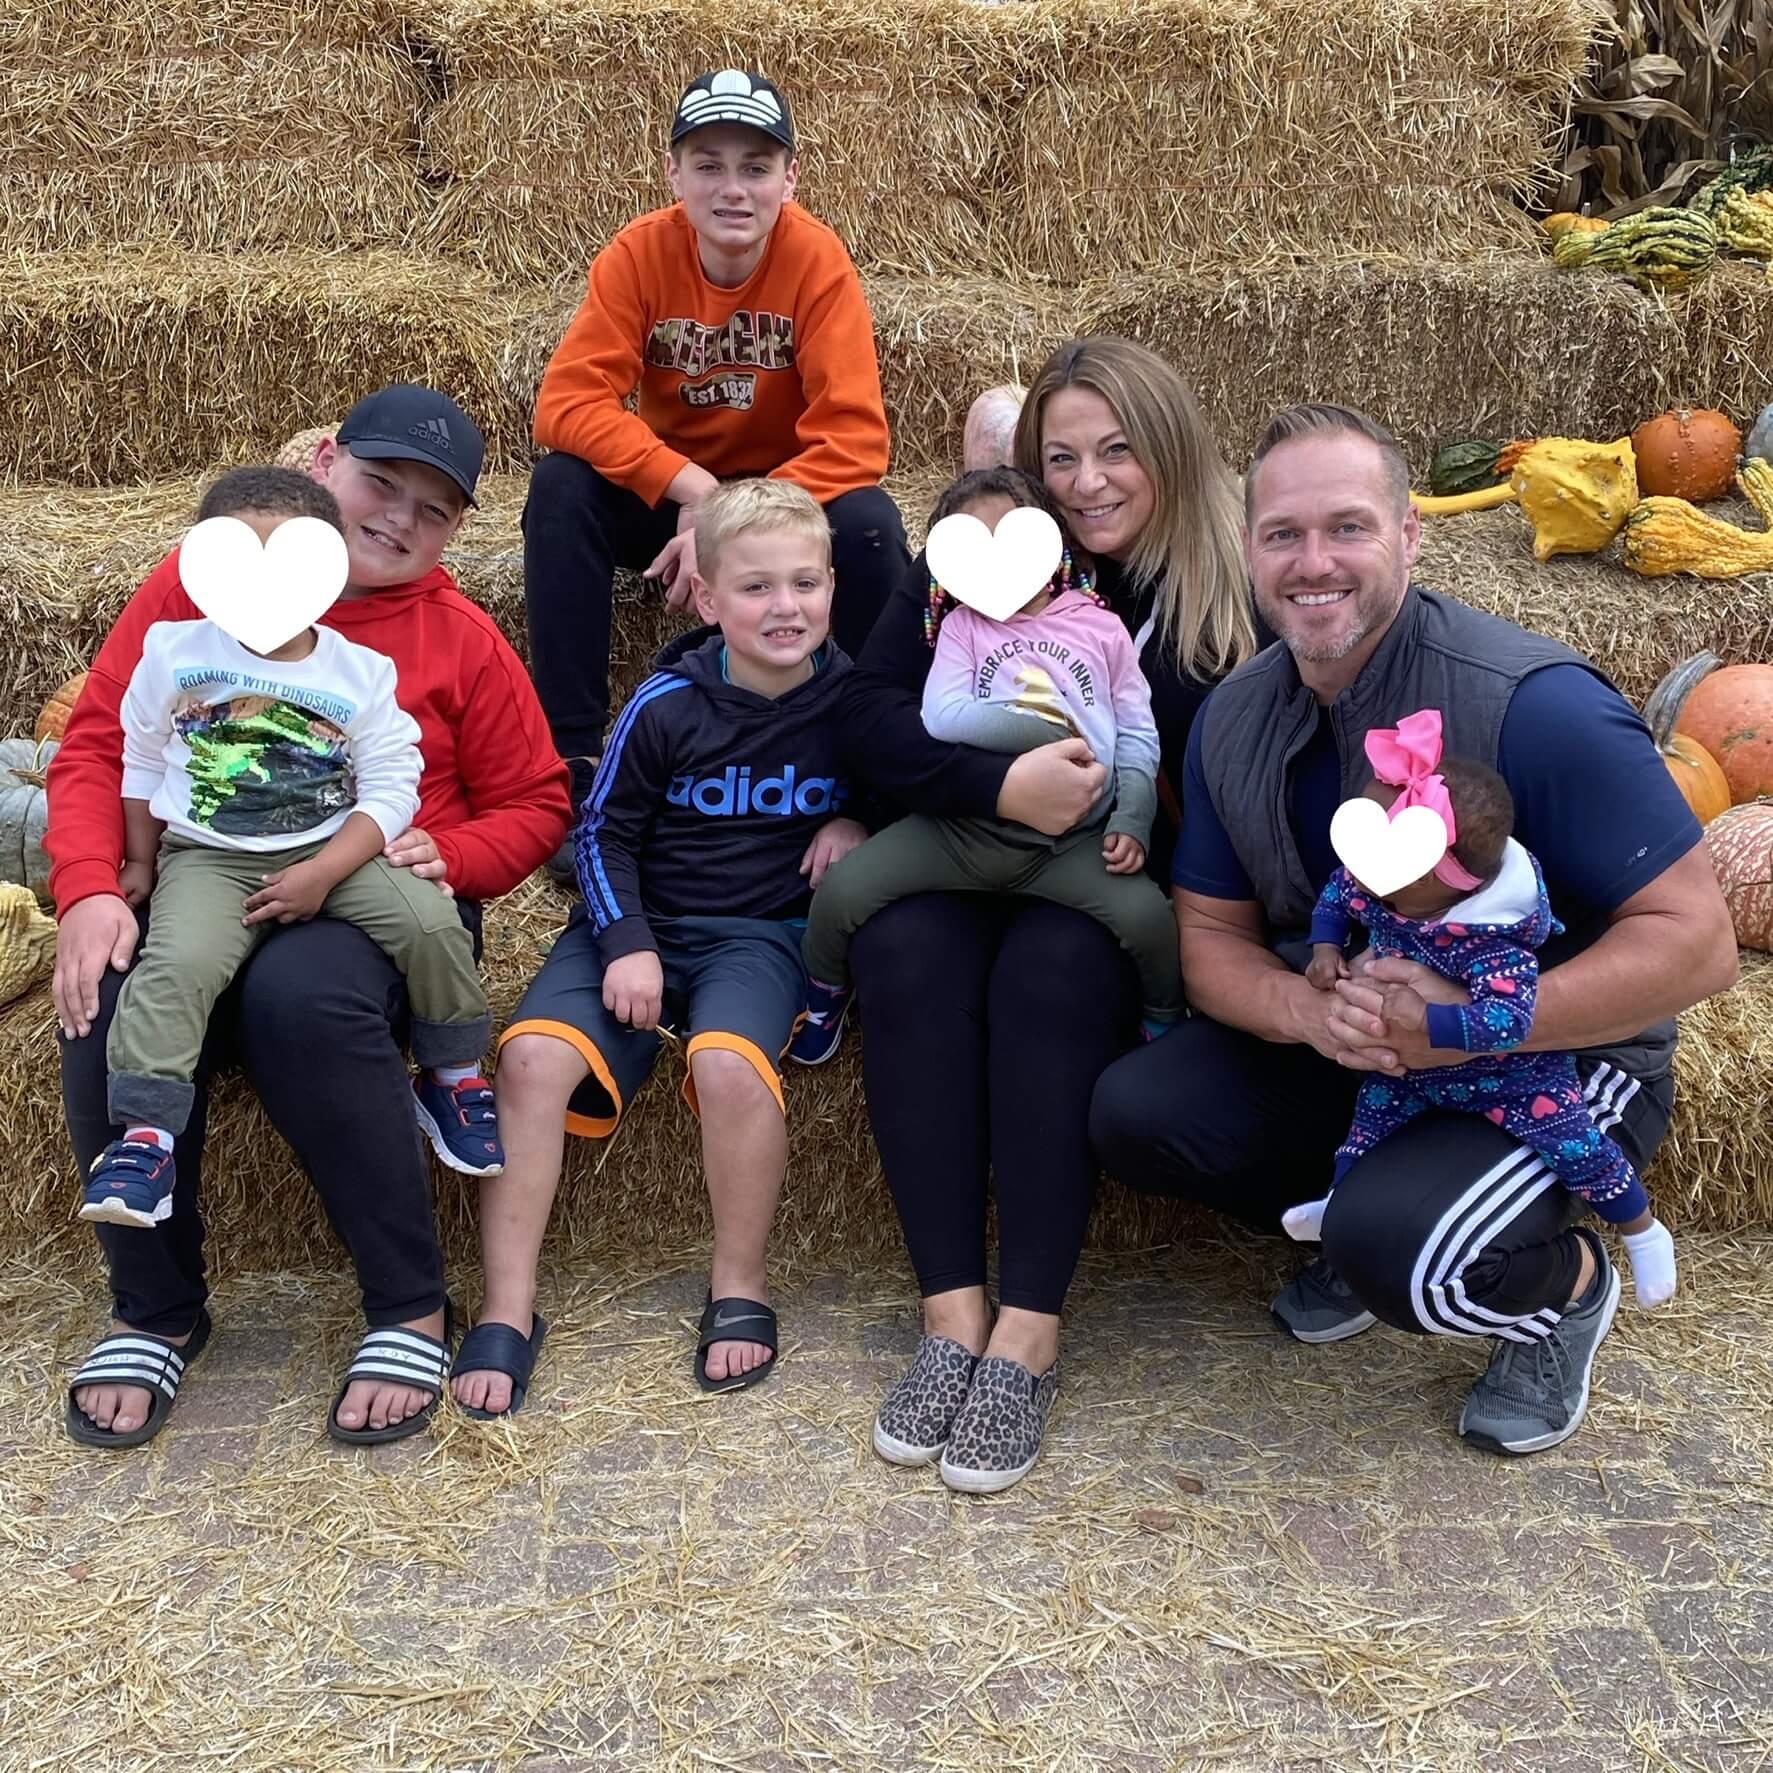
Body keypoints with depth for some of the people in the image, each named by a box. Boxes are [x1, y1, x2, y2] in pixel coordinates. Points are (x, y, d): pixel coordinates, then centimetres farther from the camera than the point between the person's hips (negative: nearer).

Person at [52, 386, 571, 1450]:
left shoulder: (461, 639, 6)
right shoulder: (194, 584, 8)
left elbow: (535, 806, 11)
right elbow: (98, 745, 4)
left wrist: (447, 855, -11)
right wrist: (90, 892, -13)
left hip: (381, 902, -2)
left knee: (303, 996, -37)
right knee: (114, 1011, -30)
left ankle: (412, 1308, -19)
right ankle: (157, 1311, -4)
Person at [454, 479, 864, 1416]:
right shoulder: (666, 705, -5)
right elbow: (603, 831, 3)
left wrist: (855, 823, -8)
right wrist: (627, 943, -9)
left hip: (761, 930, -1)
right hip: (640, 919, 1)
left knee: (730, 1062, -33)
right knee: (532, 1056, -23)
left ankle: (740, 1286, -9)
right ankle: (507, 1312, -12)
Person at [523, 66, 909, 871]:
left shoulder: (817, 260, -18)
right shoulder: (640, 253, -14)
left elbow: (854, 438, -24)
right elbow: (566, 401, -23)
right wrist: (689, 487, -36)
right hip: (668, 496, 2)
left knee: (870, 524, -32)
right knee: (560, 488, -27)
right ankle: (573, 753, -21)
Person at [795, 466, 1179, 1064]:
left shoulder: (1101, 627, 9)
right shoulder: (963, 625, 7)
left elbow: (1137, 736, 8)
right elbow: (942, 718, -9)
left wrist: (1131, 822, -5)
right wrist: (1051, 732, -11)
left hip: (1073, 841, 0)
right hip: (964, 829, 0)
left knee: (1148, 915, -24)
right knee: (843, 890, -14)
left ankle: (1163, 1020, 8)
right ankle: (825, 994, 18)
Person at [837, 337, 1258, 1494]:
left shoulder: (1229, 589, -4)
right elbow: (873, 710, -11)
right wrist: (1001, 787, -27)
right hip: (967, 859, 2)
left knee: (1053, 968, -33)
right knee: (903, 948, -29)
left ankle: (1029, 1338, -28)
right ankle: (954, 1317, -26)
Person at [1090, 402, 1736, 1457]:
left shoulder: (1535, 703, -25)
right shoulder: (1234, 723, -4)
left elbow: (1695, 943, -24)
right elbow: (1213, 938, 1)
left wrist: (1472, 1020, -33)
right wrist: (1308, 1009, -23)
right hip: (1340, 1053, 6)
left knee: (1401, 1252, -32)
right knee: (1134, 1113, -14)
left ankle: (1567, 1282, 5)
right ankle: (1364, 1223, 12)